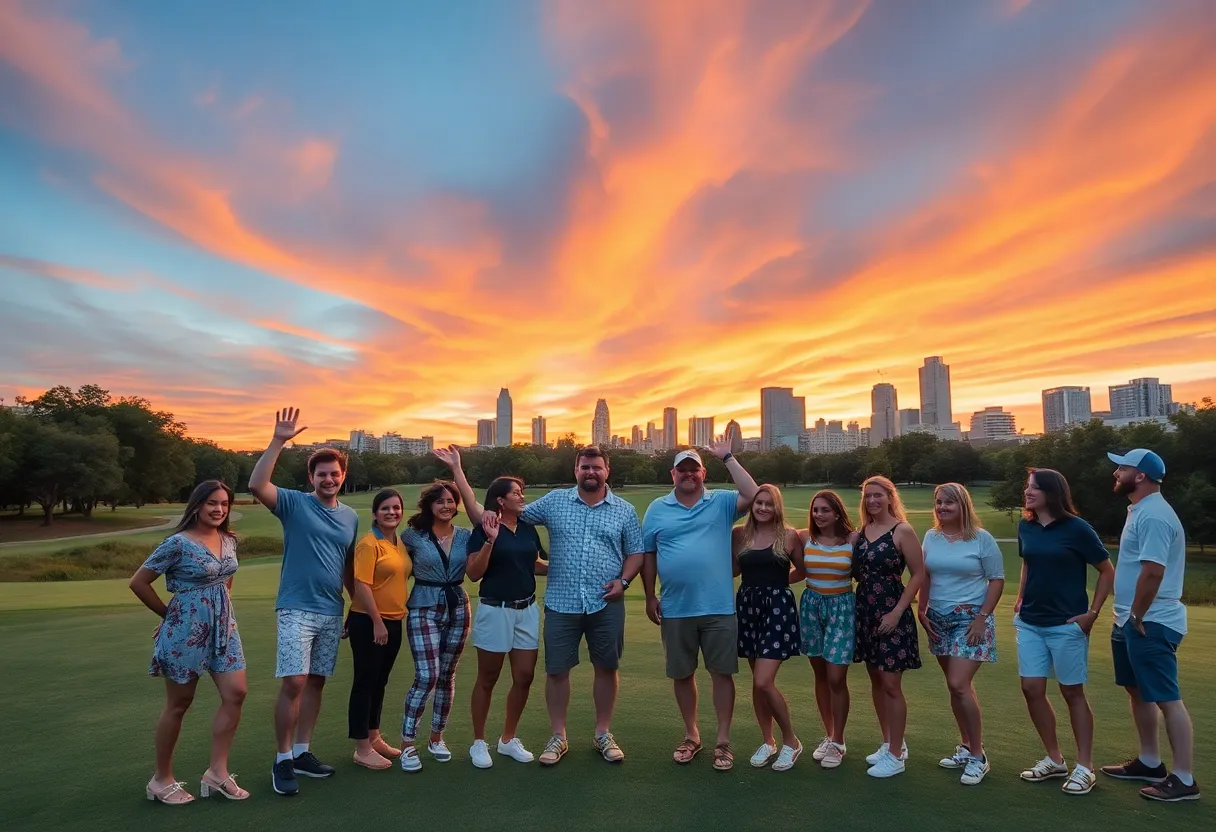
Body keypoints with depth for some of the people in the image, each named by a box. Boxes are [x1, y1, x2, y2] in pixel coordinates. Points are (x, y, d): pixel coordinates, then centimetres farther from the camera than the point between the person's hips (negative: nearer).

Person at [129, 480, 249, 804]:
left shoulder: (229, 540, 5)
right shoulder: (179, 543, -15)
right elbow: (138, 583, -9)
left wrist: (216, 605, 15)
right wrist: (168, 614, -1)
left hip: (224, 627, 6)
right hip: (187, 629, -6)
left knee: (235, 693, 0)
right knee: (179, 704, 6)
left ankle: (217, 772, 12)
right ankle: (162, 779, 24)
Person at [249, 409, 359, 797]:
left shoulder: (350, 517, 8)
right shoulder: (294, 503, -5)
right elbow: (256, 486, -24)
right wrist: (279, 441, -28)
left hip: (332, 612, 5)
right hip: (296, 609, -5)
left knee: (316, 682, 12)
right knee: (293, 683, -8)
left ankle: (301, 752, 25)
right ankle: (282, 761, 9)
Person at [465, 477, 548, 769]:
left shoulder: (528, 528, 7)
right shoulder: (484, 529, -10)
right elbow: (474, 573, -17)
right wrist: (490, 539, -27)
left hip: (527, 609, 6)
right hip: (495, 610, -6)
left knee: (524, 677, 9)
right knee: (488, 679, 8)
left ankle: (508, 739, 27)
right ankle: (479, 742, 24)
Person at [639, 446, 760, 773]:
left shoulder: (721, 502, 1)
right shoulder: (657, 509, 4)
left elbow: (753, 496, -17)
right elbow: (648, 554, 8)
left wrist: (728, 458, -14)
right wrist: (650, 597, 4)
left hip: (718, 607, -1)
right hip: (675, 609, 2)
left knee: (722, 672, 7)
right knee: (682, 674, 14)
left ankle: (723, 741, 22)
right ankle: (691, 735, 33)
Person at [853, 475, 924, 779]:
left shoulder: (902, 531, -10)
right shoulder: (861, 532, 8)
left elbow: (918, 574, -11)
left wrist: (897, 612, -15)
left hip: (891, 615, -6)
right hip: (864, 612, 6)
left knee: (891, 684, -3)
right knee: (876, 680, 14)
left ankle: (896, 756, 10)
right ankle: (889, 743, 29)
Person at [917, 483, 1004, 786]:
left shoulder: (982, 538, -7)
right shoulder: (931, 537, 6)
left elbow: (997, 580, -7)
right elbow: (925, 578, 11)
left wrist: (981, 618, -13)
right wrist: (921, 611, 3)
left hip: (970, 619, -5)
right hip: (938, 620, 5)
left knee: (959, 684, -13)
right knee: (956, 686, 11)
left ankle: (978, 756, 1)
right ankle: (966, 747, 25)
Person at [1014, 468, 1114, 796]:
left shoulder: (1076, 529, -12)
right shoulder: (1025, 527, 3)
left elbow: (1107, 571, -5)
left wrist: (1092, 613, -9)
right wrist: (1021, 599, 8)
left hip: (1066, 625, -5)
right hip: (1030, 623, 5)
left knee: (1072, 692, 6)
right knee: (1032, 689, 5)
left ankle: (1084, 767, 21)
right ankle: (1054, 759, 22)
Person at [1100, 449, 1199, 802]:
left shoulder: (1153, 515, -19)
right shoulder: (1141, 511, 14)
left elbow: (1152, 571, -26)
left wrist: (1138, 617, -16)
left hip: (1150, 624, -11)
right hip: (1131, 621, 11)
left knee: (1166, 699, -2)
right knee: (1138, 691, 18)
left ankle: (1184, 780, 7)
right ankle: (1149, 762, 31)